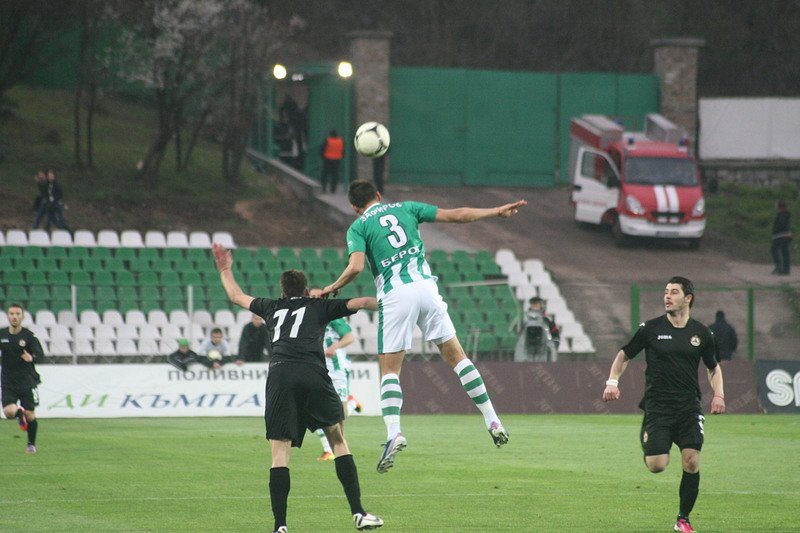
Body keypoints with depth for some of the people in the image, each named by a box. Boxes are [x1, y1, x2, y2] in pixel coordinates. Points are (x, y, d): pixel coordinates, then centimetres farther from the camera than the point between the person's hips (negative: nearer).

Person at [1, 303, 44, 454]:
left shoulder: (29, 336, -7)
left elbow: (40, 355, -17)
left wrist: (32, 358, -37)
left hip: (27, 381, -2)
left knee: (30, 416, 0)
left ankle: (31, 444, 23)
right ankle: (19, 413, 20)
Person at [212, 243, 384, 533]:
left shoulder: (272, 308, 28)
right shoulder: (319, 306, 21)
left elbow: (237, 296, 43)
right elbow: (361, 303, 18)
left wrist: (225, 270, 59)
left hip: (279, 376, 1)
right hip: (313, 375, -1)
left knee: (280, 452, 0)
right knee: (338, 440, 10)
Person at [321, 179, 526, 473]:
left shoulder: (358, 227, 6)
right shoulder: (405, 208, 16)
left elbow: (356, 267, -11)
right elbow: (457, 215, 16)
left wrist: (332, 289, 6)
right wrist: (498, 211, 26)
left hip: (394, 295, -3)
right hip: (425, 285, 3)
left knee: (389, 370, 2)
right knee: (456, 356, 12)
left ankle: (393, 433, -20)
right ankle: (492, 421, 9)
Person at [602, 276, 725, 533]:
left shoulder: (701, 333, 6)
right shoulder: (651, 328, 0)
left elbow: (713, 367, 20)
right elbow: (624, 355, 10)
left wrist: (719, 394, 4)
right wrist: (612, 381, -5)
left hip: (689, 408, 2)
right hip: (657, 406, -2)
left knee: (691, 462, -12)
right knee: (657, 465, -13)